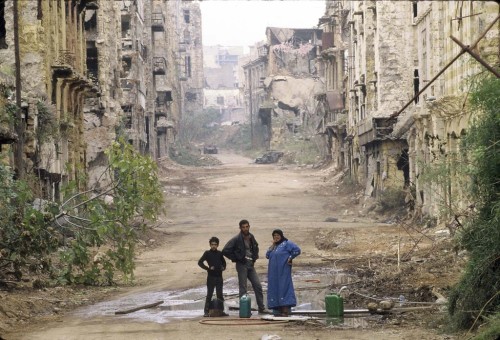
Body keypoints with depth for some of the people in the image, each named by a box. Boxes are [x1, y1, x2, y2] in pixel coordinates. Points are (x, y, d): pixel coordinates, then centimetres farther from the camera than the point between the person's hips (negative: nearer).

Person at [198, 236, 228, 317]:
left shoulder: (219, 253, 10)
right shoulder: (207, 253, 0)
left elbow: (223, 262, 24)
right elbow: (200, 262, -5)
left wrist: (223, 267, 3)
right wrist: (208, 268, -13)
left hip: (219, 276, 3)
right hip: (211, 277, -3)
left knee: (220, 295, 6)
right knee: (209, 294, -2)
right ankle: (206, 311, 0)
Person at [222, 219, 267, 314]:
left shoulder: (251, 238, 10)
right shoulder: (236, 239, -9)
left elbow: (256, 248, 30)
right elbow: (225, 251, -12)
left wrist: (254, 258, 14)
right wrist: (236, 259, -10)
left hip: (251, 265, 6)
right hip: (242, 265, -6)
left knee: (258, 285, 2)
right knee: (243, 288, -3)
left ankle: (261, 308, 8)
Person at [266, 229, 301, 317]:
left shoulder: (286, 243, -2)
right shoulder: (274, 246, 20)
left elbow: (297, 250, -12)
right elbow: (267, 255, 9)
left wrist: (290, 258, -10)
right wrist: (272, 245, 3)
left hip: (283, 271, -8)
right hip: (274, 272, 8)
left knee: (284, 287, -11)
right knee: (275, 288, 5)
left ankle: (286, 310, -14)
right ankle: (279, 310, 8)